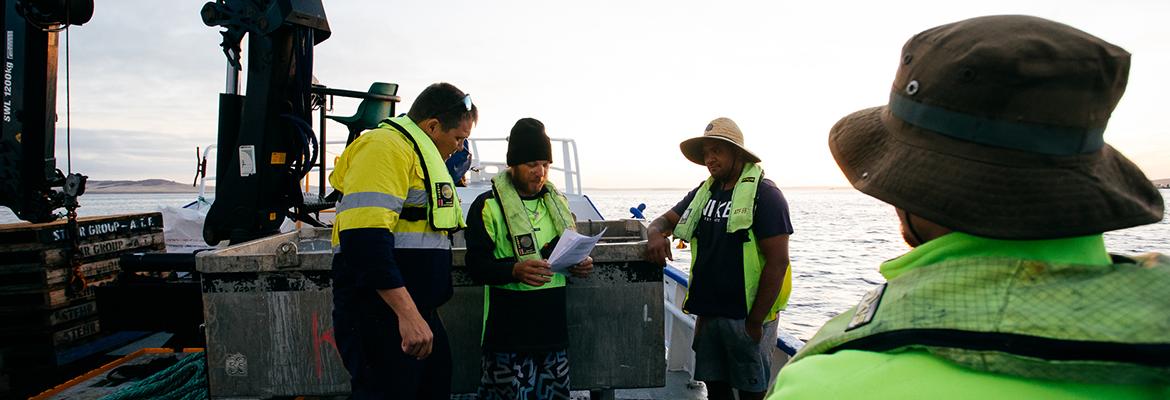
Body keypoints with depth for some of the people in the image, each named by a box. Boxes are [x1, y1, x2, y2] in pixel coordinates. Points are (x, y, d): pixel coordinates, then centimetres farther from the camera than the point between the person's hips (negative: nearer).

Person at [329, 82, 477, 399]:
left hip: (415, 311, 10)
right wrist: (407, 312, -28)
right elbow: (364, 237, -25)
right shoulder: (387, 146, -12)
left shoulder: (419, 153, 20)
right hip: (381, 314, -10)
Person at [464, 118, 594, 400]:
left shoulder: (558, 202, 14)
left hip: (553, 324, 5)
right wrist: (515, 270, -28)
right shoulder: (488, 205, -5)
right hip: (509, 331, -5)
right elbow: (476, 266, -10)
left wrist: (581, 264, 0)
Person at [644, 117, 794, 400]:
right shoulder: (704, 193, 10)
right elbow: (664, 220, 15)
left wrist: (755, 321, -17)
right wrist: (655, 234, -12)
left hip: (746, 315, -6)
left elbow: (777, 261, -15)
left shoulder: (764, 194, -11)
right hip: (708, 312, 6)